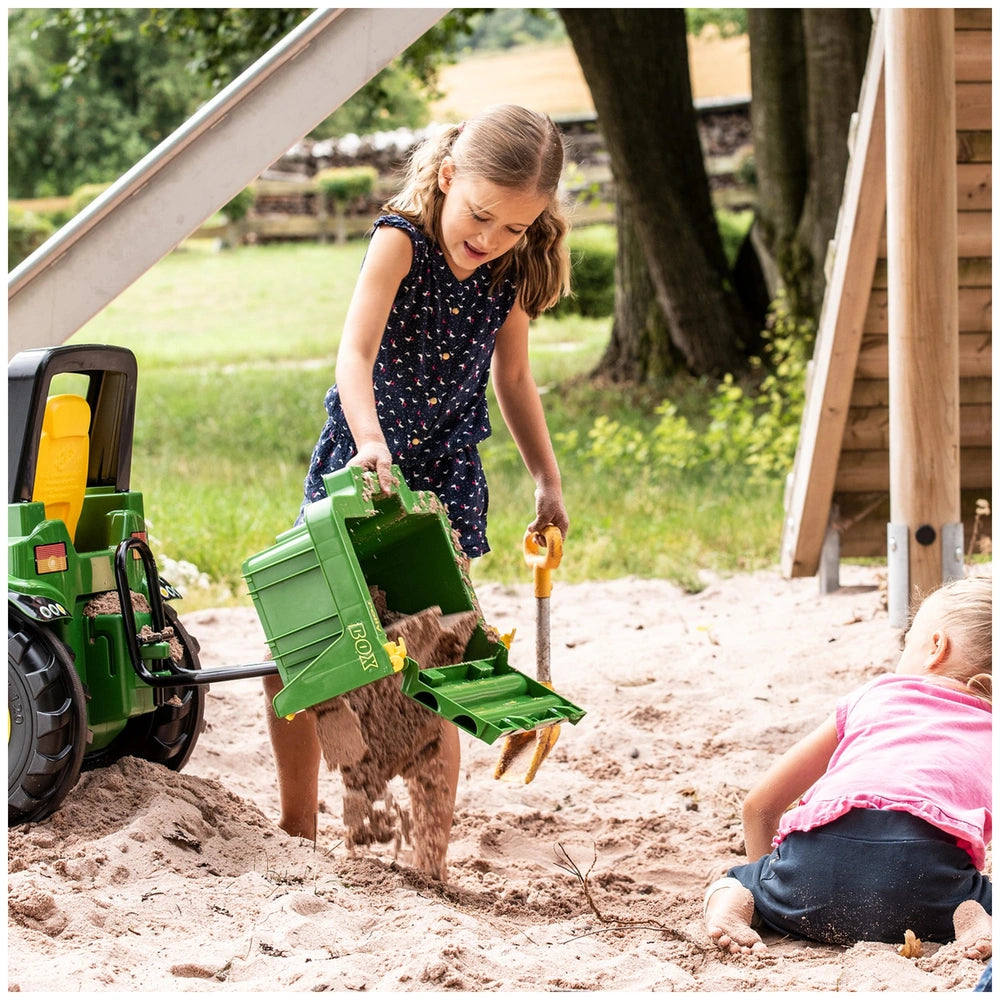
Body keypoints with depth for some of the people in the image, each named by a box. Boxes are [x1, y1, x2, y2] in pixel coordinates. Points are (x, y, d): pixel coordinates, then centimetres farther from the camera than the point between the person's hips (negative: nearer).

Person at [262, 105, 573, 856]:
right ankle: (296, 831, 17)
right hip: (357, 468, -2)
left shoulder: (512, 272, -3)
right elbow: (356, 352, -29)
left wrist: (547, 479, 9)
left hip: (445, 481, 2)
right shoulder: (401, 242, -16)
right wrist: (369, 443, -45)